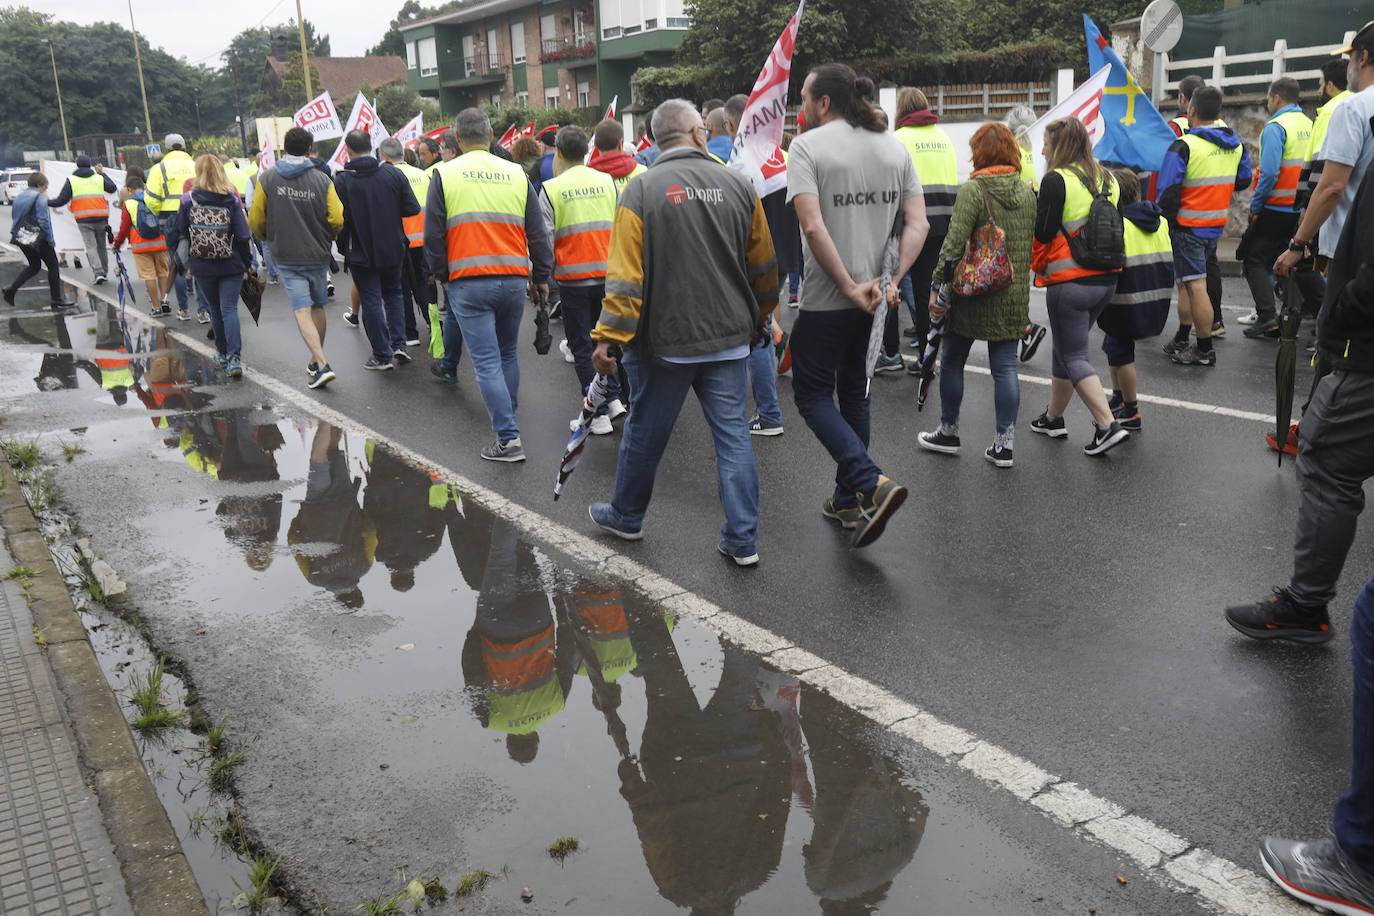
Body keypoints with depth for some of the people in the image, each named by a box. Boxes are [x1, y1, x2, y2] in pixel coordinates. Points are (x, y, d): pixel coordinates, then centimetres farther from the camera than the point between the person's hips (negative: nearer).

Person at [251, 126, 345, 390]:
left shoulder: (267, 179, -3)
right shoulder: (322, 181, -5)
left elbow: (255, 221, 0)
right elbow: (338, 220, -10)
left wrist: (269, 238, 22)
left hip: (287, 258, -1)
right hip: (318, 256, 2)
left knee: (302, 311, -5)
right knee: (318, 307, 17)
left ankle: (322, 365, -18)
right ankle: (316, 361, 29)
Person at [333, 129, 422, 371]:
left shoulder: (341, 181, -12)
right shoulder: (394, 175, -5)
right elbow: (412, 208, -5)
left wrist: (343, 246, 2)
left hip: (361, 252, -3)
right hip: (393, 249, 3)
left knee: (371, 300, 5)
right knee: (393, 293, 21)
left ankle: (382, 356, 6)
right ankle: (398, 344, 11)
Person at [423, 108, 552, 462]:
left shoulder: (445, 174, 0)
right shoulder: (516, 174, 8)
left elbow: (433, 235, 0)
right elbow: (538, 233, 11)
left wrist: (442, 275, 14)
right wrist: (541, 277, 19)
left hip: (468, 283, -3)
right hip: (514, 280, 3)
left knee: (487, 361, -2)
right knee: (507, 354, 21)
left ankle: (508, 438, -6)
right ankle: (506, 416, 33)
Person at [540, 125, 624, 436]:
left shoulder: (551, 189, -6)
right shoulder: (607, 181, 4)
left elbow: (544, 238, -7)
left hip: (573, 279, -3)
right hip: (607, 275, 4)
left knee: (582, 347, 4)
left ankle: (598, 414, 6)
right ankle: (613, 397, 13)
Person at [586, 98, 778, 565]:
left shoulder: (641, 189, -7)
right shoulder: (738, 185, 3)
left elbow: (625, 274, -12)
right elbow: (763, 266, 11)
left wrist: (608, 337, -9)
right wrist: (758, 316, 27)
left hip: (664, 339, -2)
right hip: (729, 338, 3)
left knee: (645, 431, 13)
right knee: (733, 434, 7)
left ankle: (627, 517, 32)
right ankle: (743, 540, 10)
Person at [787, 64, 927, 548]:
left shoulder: (807, 146, -10)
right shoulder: (894, 146, 8)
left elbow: (813, 227, -21)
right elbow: (918, 224, 1)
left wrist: (849, 287, -16)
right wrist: (893, 280, -4)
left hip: (824, 299, -6)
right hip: (873, 297, 6)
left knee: (813, 395, 5)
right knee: (853, 391, 19)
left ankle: (873, 484, -13)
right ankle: (849, 500, 27)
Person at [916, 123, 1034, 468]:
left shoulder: (972, 190, -13)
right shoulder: (1027, 191, 6)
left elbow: (954, 244, -18)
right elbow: (1031, 241, 13)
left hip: (973, 293, -5)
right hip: (1014, 297, 5)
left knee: (952, 361, 12)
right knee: (1005, 367, 7)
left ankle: (949, 433, 23)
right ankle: (1004, 444, 8)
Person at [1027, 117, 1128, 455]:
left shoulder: (1057, 180, -12)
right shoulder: (1108, 179, 11)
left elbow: (1043, 234, -15)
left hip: (1070, 283, -8)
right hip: (1106, 280, 8)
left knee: (1073, 357, -1)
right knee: (1064, 348, 20)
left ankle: (1108, 425, -9)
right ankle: (1053, 418, 30)